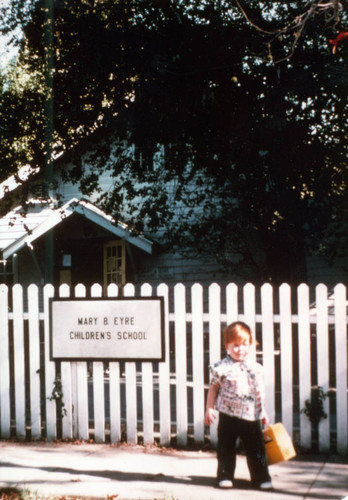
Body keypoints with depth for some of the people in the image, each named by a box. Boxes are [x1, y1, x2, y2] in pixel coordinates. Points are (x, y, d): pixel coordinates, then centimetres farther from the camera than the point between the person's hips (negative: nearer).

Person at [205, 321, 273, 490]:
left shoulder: (255, 368, 5)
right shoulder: (221, 367, -5)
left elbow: (259, 392, 14)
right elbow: (213, 388, 3)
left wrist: (262, 412, 17)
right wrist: (209, 409, -2)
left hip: (251, 416, 2)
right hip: (228, 415, -2)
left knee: (256, 448, 5)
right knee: (226, 448, 7)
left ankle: (261, 478, 13)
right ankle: (225, 476, 19)